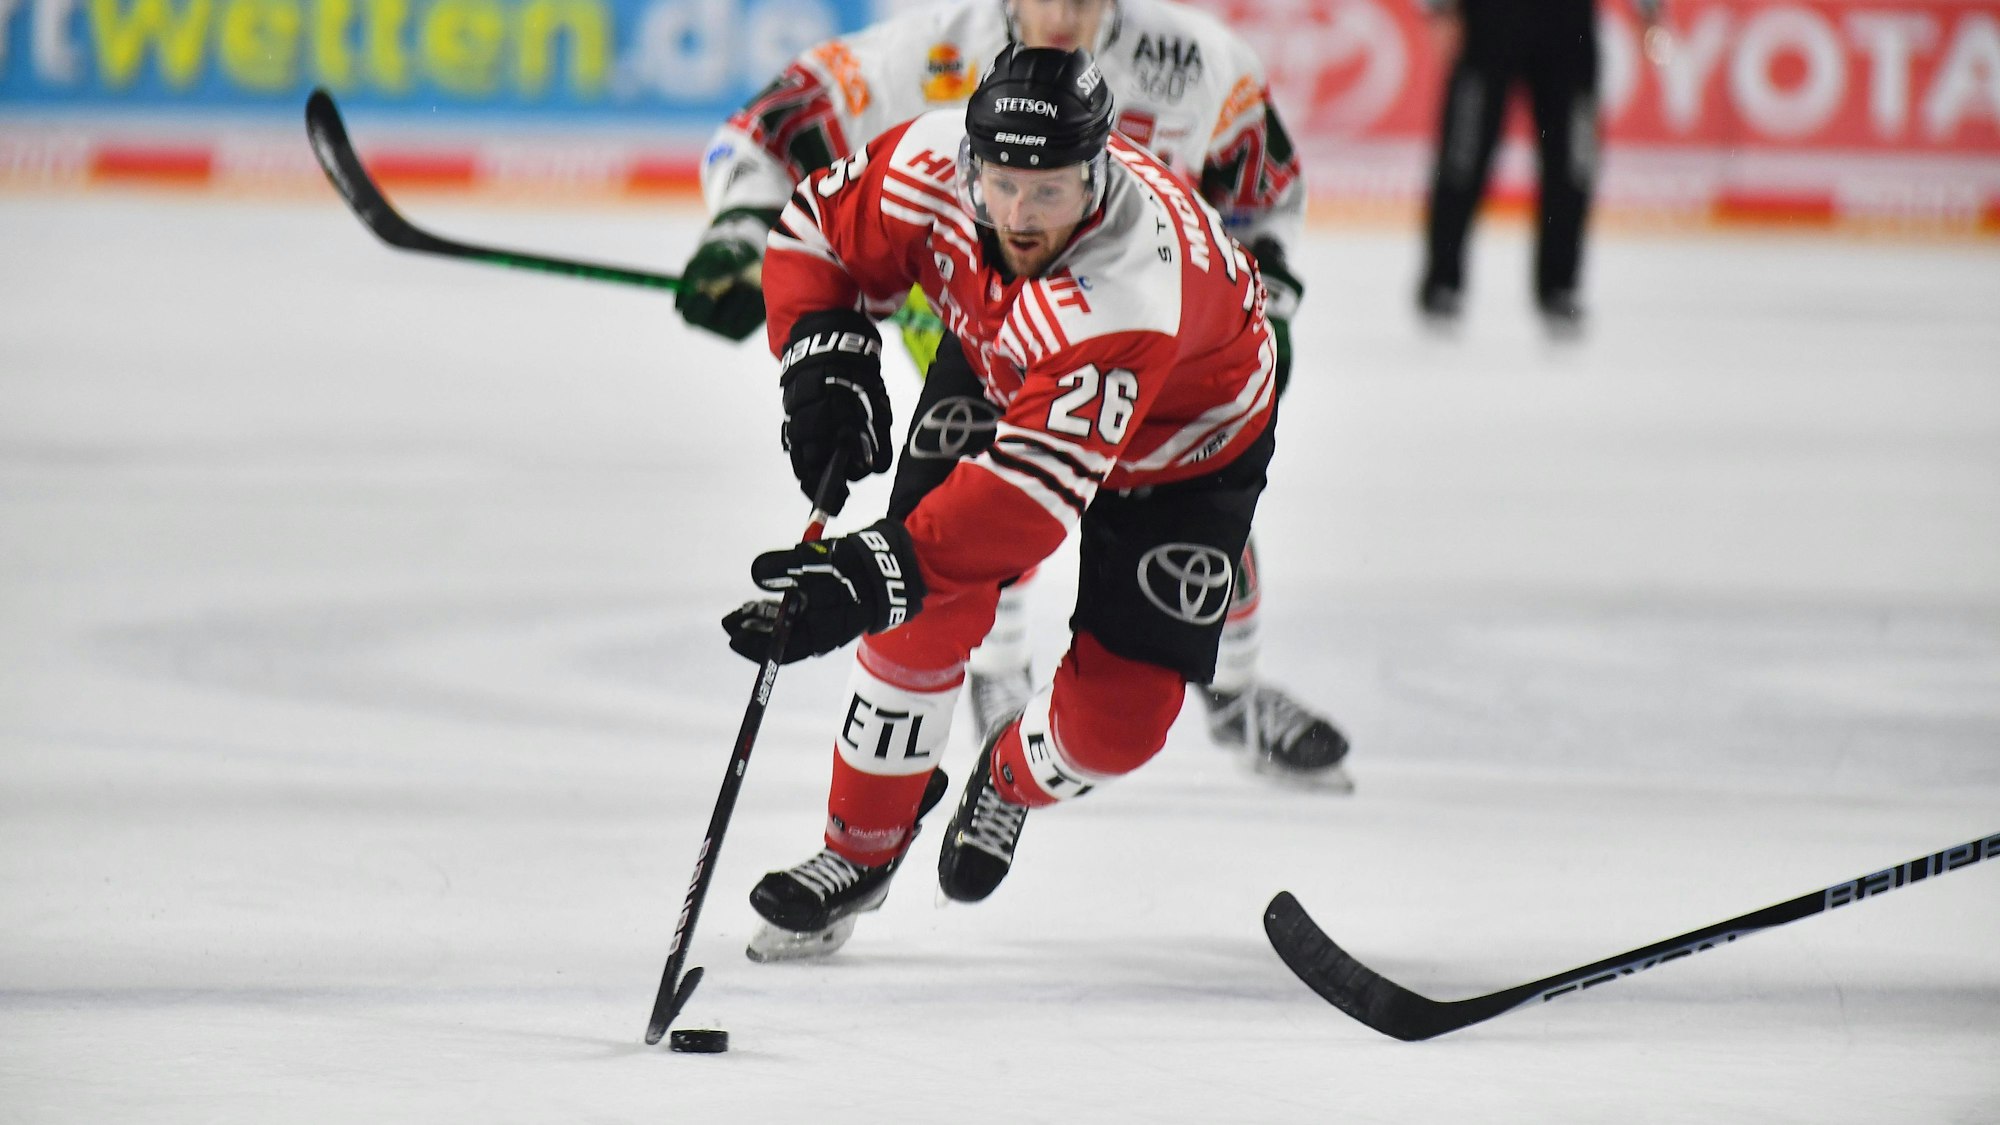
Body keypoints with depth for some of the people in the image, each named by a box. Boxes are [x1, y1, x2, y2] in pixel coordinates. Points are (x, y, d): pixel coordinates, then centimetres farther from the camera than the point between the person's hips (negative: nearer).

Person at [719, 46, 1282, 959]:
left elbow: (1043, 481, -54)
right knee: (925, 618, -10)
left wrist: (881, 573, -61)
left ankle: (1015, 779, 27)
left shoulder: (1134, 286, -47)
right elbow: (818, 231, -10)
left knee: (1117, 716, -8)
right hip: (995, 376, 4)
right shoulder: (933, 165, -32)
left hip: (1185, 444, -4)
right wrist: (823, 358, -28)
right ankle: (860, 849, 11)